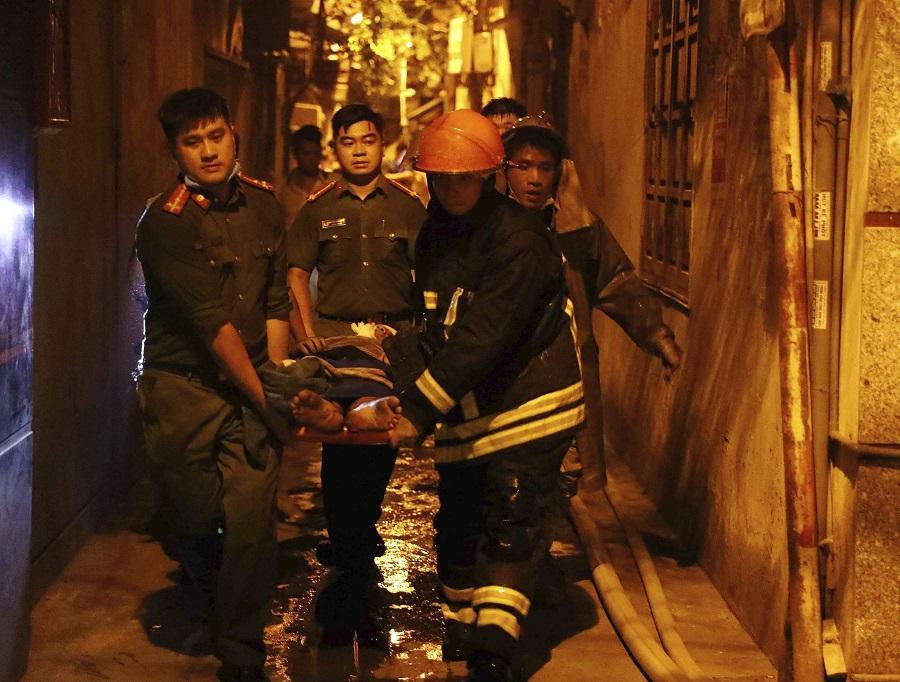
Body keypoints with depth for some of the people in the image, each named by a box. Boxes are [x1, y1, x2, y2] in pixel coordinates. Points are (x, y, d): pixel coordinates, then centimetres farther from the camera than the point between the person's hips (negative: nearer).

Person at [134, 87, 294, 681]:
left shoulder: (263, 205, 5)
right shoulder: (165, 222, -13)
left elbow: (276, 304, 6)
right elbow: (212, 322, -17)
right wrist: (267, 402, -17)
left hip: (252, 383, 3)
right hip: (183, 387, -3)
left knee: (252, 520, -5)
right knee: (193, 520, 7)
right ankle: (207, 590, 43)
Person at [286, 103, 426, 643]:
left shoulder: (408, 206, 6)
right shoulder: (318, 208, 7)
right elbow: (297, 272, 6)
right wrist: (307, 330, -7)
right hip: (334, 337, -1)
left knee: (383, 439, 8)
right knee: (339, 442, -6)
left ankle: (359, 537, 32)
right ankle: (353, 564, 2)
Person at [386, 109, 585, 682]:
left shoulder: (519, 238, -19)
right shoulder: (435, 233, 7)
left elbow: (483, 339, -27)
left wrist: (419, 410, -29)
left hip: (527, 404, -7)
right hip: (464, 412, 7)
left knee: (512, 528, -9)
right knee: (458, 522, 14)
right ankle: (461, 628, 32)